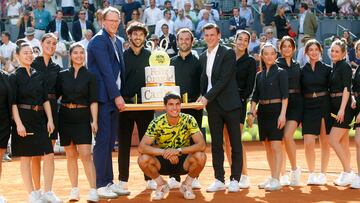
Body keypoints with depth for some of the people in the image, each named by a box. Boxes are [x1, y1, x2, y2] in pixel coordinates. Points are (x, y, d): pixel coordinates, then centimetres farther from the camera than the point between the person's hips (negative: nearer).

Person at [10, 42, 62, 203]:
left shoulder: (39, 76, 11)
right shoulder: (14, 77, -3)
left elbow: (45, 99, 11)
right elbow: (13, 103, -7)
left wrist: (50, 119, 3)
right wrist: (18, 123, -16)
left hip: (40, 119, 4)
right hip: (23, 118, -4)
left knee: (49, 155, -2)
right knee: (26, 157, 2)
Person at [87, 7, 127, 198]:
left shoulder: (117, 41, 16)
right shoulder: (98, 41, -10)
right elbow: (106, 71, -15)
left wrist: (119, 94, 8)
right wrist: (117, 96, -16)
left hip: (114, 98, 8)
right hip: (102, 98, -8)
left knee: (110, 142, 10)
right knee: (102, 141, -6)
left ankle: (109, 182, 16)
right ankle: (100, 185, -1)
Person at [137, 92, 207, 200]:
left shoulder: (189, 120, -15)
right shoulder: (157, 123, -15)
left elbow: (202, 145, -24)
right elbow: (142, 147, -23)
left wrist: (178, 150, -36)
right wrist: (164, 152, -37)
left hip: (184, 162, 0)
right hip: (163, 162, 0)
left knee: (200, 156, -30)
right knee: (143, 159, -28)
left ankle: (187, 185, 0)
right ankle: (162, 185, 3)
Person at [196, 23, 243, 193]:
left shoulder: (228, 53, -7)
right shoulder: (203, 57, 13)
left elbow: (224, 79, -14)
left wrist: (207, 97, -17)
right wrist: (202, 97, 2)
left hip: (229, 103, -6)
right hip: (212, 105, 6)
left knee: (235, 144, 0)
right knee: (216, 144, 6)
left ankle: (235, 180, 4)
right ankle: (219, 180, 11)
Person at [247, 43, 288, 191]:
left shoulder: (281, 72, -3)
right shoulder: (259, 75, 13)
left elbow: (285, 95, -8)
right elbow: (255, 96, 14)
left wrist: (283, 114, -16)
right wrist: (251, 112, 4)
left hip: (276, 111, -6)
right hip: (262, 112, 6)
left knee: (276, 146, -9)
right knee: (267, 147, 10)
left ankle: (276, 180, -9)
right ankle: (272, 177, 18)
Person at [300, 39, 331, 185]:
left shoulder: (326, 69, 3)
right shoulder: (302, 71, 7)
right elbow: (300, 92, 8)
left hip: (324, 106, -1)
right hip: (308, 108, 1)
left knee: (324, 142, 4)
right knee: (308, 143, -7)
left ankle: (323, 174, 13)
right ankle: (311, 173, 6)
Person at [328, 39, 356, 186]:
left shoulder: (345, 66, -10)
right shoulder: (333, 68, 15)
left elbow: (346, 89, -17)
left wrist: (342, 109, -22)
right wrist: (334, 109, 14)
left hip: (343, 108, -9)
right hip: (335, 108, 9)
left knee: (333, 140, -12)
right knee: (343, 143, 11)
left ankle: (348, 172, -6)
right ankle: (346, 173, 16)